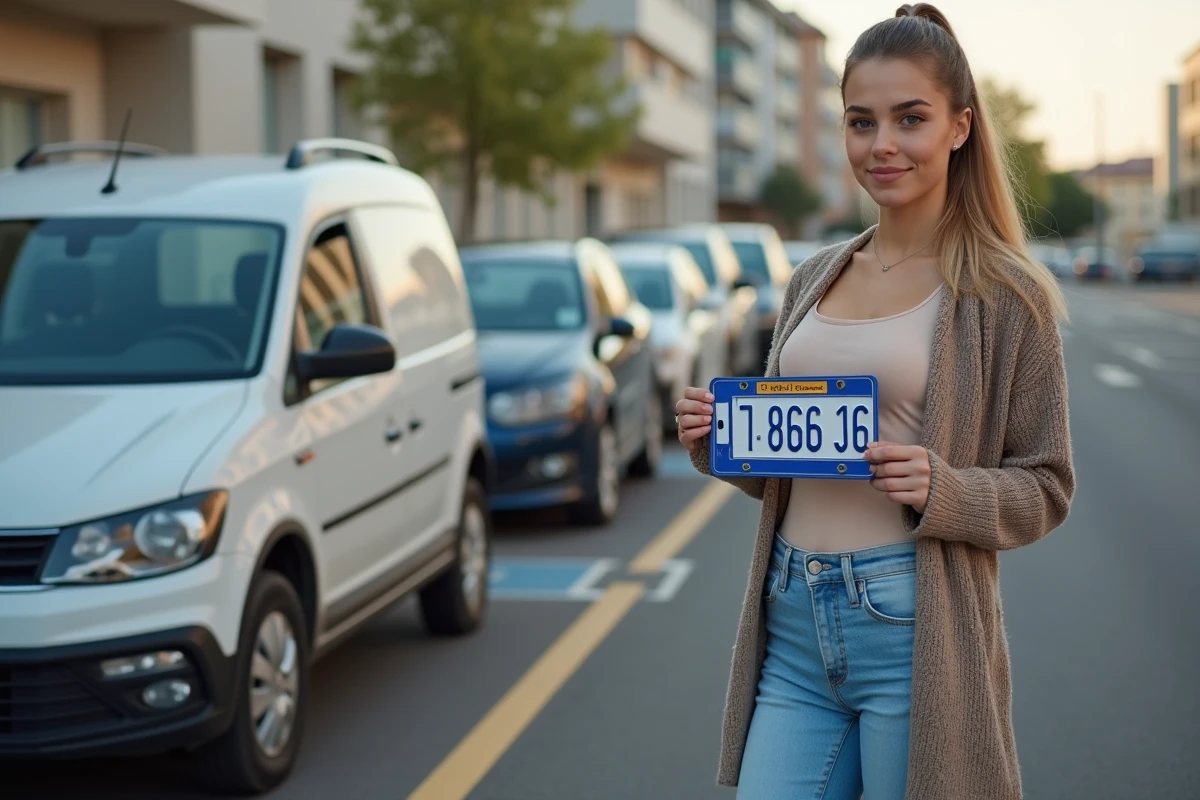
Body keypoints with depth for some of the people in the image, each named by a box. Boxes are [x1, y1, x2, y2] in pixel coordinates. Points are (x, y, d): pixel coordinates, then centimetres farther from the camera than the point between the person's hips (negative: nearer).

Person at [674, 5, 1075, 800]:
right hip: (792, 623, 5)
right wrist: (722, 441, -1)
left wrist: (940, 490, -20)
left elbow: (1047, 488, -2)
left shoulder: (1004, 295, -4)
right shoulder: (814, 280, 12)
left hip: (912, 634, -4)